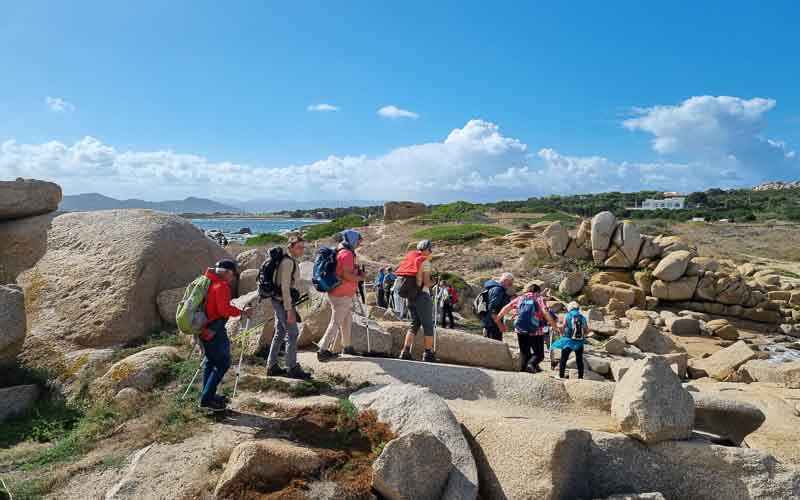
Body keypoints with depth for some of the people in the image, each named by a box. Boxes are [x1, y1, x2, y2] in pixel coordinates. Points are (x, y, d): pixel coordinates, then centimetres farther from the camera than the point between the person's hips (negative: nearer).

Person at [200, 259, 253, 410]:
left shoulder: (208, 283, 12)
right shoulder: (222, 286, -16)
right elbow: (224, 310, -23)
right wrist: (242, 312, -13)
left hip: (204, 328, 10)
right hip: (215, 331, -10)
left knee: (210, 361, 20)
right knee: (223, 363, -3)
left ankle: (207, 395, 28)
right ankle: (207, 399, -2)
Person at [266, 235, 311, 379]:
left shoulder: (290, 261, 13)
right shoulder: (288, 262, -18)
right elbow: (285, 287, -23)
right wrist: (289, 310, -23)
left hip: (279, 302, 10)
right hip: (284, 303, -10)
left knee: (280, 334, 15)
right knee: (292, 334, -3)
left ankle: (272, 367, 22)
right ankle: (292, 368, 6)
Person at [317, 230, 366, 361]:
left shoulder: (342, 252, 15)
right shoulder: (347, 254, -16)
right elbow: (347, 275, -24)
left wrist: (358, 273, 10)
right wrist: (361, 278, -9)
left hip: (344, 295, 10)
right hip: (342, 295, -10)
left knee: (347, 321, 19)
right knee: (336, 322, -6)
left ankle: (347, 346, 30)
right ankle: (323, 351, -3)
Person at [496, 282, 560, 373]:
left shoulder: (520, 298, 8)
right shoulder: (539, 299, -1)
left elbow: (506, 308, 4)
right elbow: (546, 313, -16)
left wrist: (497, 318, 13)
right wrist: (555, 326, -12)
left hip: (521, 331, 3)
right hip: (536, 332, -3)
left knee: (524, 353, 18)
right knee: (539, 353, 9)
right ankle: (531, 364, -18)